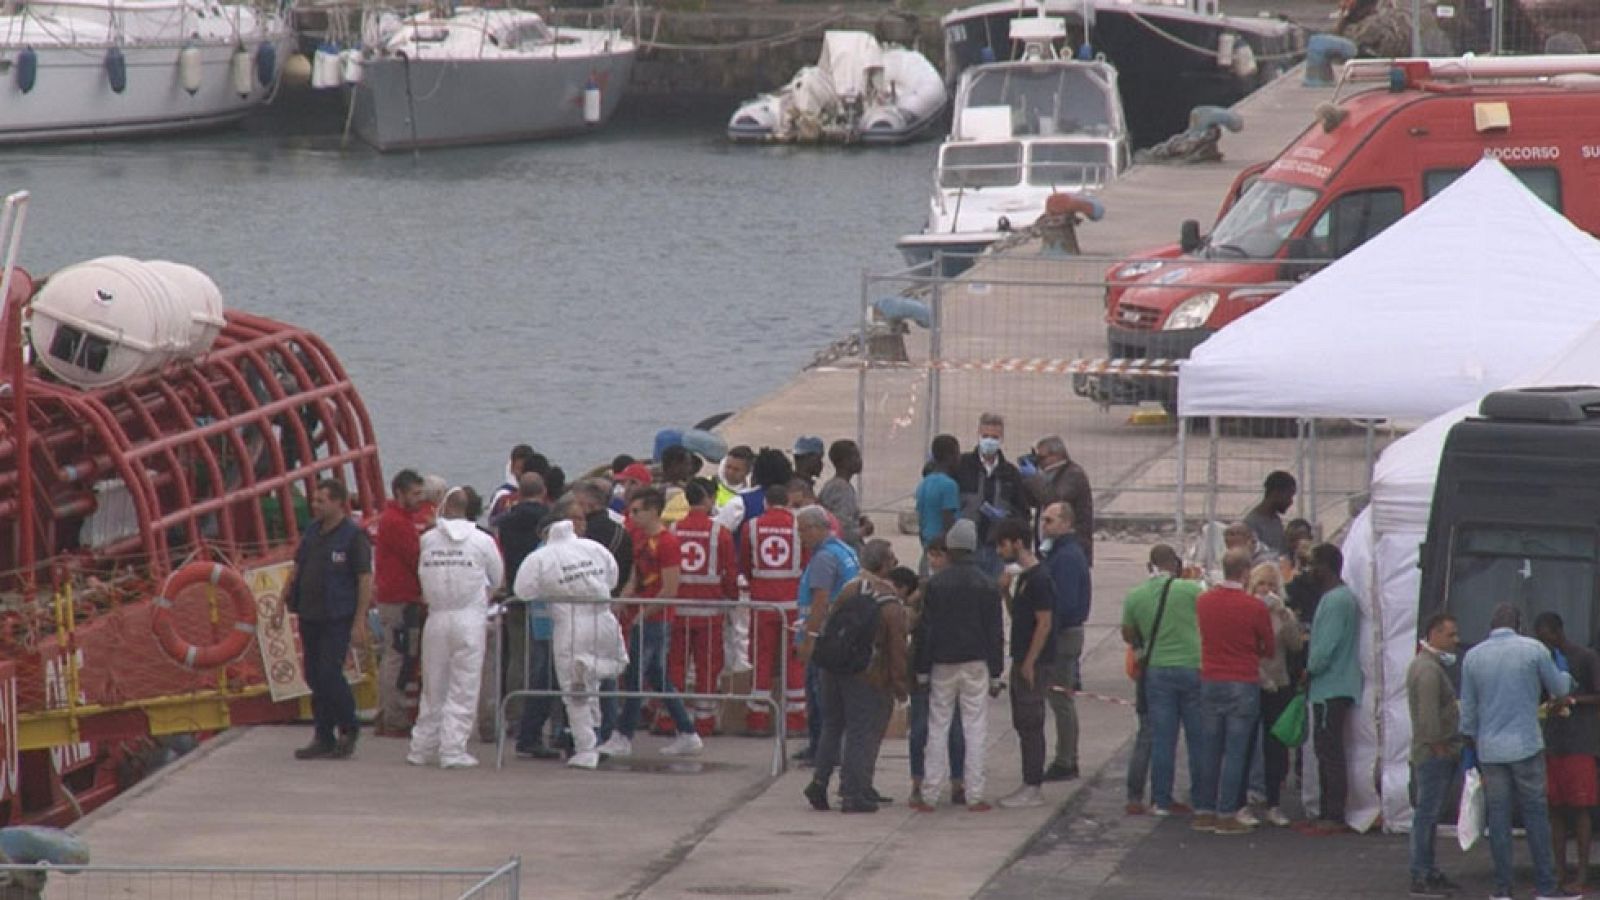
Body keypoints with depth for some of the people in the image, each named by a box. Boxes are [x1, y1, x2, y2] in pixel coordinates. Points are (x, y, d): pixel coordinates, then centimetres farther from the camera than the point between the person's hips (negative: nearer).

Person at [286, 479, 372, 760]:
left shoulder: (354, 536, -9)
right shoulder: (312, 531, 12)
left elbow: (365, 580, -11)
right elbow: (296, 569, 20)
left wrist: (359, 622, -16)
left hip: (337, 618, -7)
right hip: (309, 616, 7)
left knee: (329, 674, -13)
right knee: (314, 677, 7)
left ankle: (349, 729, 6)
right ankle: (324, 738, 12)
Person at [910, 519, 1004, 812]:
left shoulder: (935, 584, -2)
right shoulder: (987, 585, -1)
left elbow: (926, 630, -2)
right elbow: (995, 632, 0)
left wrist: (922, 670, 3)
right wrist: (995, 674, 4)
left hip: (943, 666, 0)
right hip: (976, 665, 0)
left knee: (937, 729, 5)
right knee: (975, 729, 2)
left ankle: (930, 796, 4)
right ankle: (974, 796, -1)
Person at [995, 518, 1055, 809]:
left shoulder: (1038, 579, -16)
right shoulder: (1023, 577, 14)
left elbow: (1044, 624, -20)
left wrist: (1029, 663, -20)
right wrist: (1006, 592, 7)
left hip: (1034, 662, -10)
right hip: (1022, 660, 10)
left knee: (1030, 724, -6)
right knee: (1023, 724, 13)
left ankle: (1033, 788, -3)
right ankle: (1029, 785, 18)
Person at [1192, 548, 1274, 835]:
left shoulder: (1203, 602, 1)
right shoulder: (1255, 607, -12)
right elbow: (1269, 650, 0)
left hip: (1210, 681, 4)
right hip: (1243, 685, -4)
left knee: (1209, 750, 12)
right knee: (1235, 752, -1)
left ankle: (1203, 811, 14)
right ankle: (1226, 815, -2)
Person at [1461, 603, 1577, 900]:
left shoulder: (1473, 657, 3)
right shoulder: (1534, 650, -5)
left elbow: (1468, 708, 8)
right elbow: (1559, 686, 7)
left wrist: (1470, 747, 19)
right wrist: (1560, 698, 31)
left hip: (1489, 749, 3)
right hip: (1525, 743, -3)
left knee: (1498, 817, 6)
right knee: (1535, 814, 3)